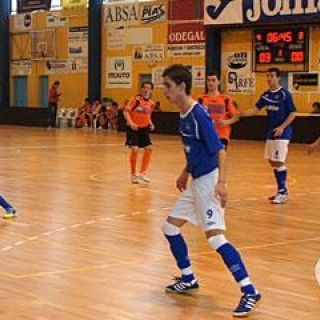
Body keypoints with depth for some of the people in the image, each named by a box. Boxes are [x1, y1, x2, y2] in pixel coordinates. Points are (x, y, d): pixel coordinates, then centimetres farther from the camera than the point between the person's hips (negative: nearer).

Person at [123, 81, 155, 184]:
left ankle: (143, 172, 14)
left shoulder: (151, 103, 4)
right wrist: (131, 123, -29)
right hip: (133, 128, -6)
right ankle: (133, 174, 2)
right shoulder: (136, 99, -14)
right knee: (135, 149, -15)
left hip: (144, 128, 6)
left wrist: (150, 123, 0)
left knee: (148, 149, 0)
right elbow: (125, 111, -16)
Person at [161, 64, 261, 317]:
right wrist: (186, 173, 28)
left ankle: (250, 291, -11)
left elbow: (219, 150, -22)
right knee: (170, 227, 14)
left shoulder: (198, 114, -19)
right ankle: (189, 280, 28)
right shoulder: (184, 115, 8)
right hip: (196, 182, 10)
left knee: (215, 236, -15)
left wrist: (221, 182, -31)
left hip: (209, 181, -10)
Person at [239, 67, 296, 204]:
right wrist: (241, 114, -14)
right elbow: (255, 109, 3)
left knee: (279, 162, -9)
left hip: (282, 132, -7)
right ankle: (281, 190, 20)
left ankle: (283, 192, -1)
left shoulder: (285, 94, -10)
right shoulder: (266, 95, 8)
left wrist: (282, 127, -19)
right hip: (271, 132, 7)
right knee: (272, 161, 10)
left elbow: (293, 113, -9)